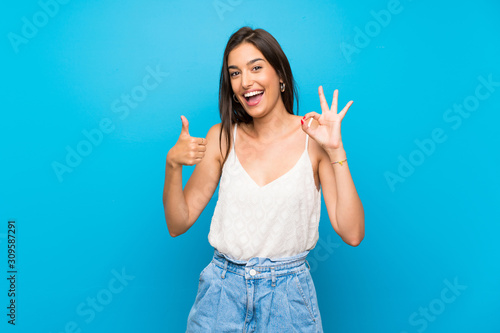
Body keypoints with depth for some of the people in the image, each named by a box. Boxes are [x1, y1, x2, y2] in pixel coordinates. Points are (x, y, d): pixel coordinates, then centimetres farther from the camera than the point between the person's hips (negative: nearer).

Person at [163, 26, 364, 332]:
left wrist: (336, 150, -19)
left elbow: (352, 234, -13)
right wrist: (173, 165, -14)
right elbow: (178, 224, 1)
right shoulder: (222, 137, -1)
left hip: (288, 296, -1)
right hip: (222, 290, 2)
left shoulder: (313, 137, -7)